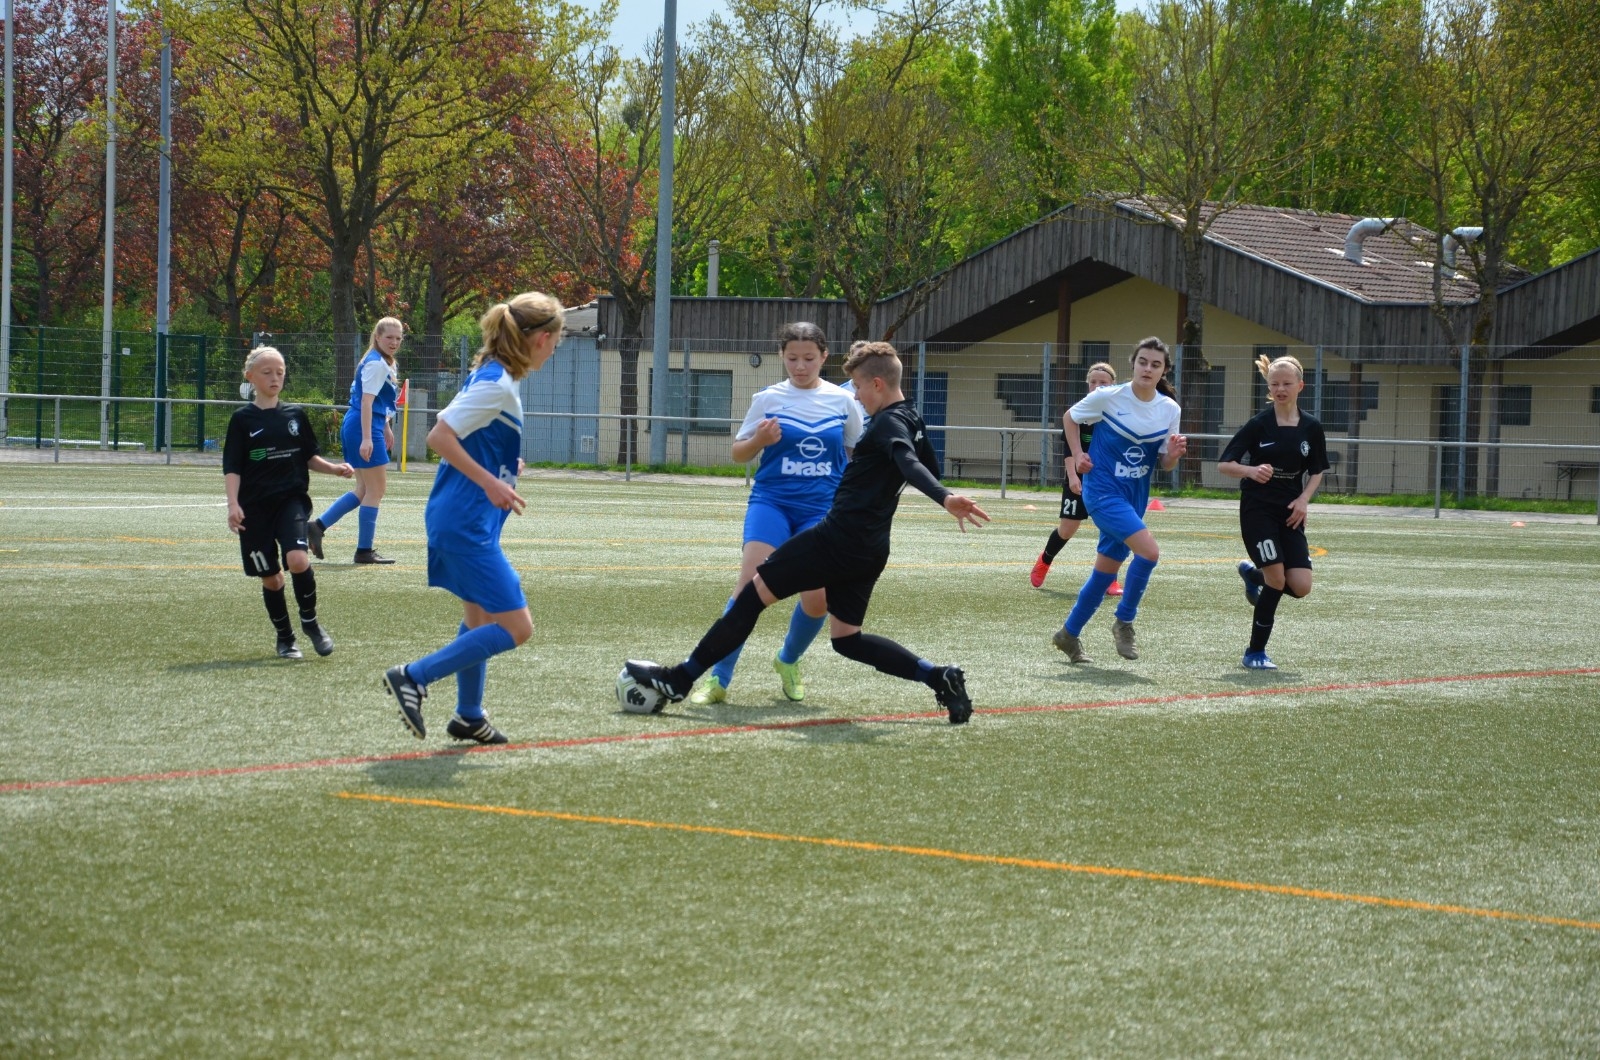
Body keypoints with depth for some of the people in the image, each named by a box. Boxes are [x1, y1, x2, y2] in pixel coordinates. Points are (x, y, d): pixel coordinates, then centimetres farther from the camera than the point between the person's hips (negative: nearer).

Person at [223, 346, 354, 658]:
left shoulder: (296, 415, 7)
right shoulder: (243, 419, -1)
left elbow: (310, 457, 16)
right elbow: (232, 468, -3)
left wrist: (334, 468, -2)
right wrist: (233, 504, -16)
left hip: (291, 501, 1)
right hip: (255, 508, -1)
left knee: (297, 560, -22)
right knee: (270, 577, 4)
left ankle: (310, 622, 1)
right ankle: (285, 638, 23)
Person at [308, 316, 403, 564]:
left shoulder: (382, 363, 17)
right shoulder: (377, 364, -14)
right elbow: (366, 402, -21)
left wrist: (386, 428, 33)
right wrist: (367, 438, -26)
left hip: (354, 429, 10)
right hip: (364, 429, -10)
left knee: (364, 490, 16)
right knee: (376, 489, -3)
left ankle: (318, 525, 12)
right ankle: (364, 550, 2)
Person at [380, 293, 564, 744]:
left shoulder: (492, 377, 11)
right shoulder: (497, 384, -18)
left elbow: (459, 432, 21)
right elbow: (439, 437, -22)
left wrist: (503, 464, 18)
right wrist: (491, 482, -22)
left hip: (461, 521, 11)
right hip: (468, 524, -11)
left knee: (480, 619, 23)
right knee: (516, 627, -9)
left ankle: (469, 717, 34)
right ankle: (413, 678, -7)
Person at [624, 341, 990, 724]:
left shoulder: (889, 423, -14)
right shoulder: (913, 420, 14)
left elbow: (910, 464, -34)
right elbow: (931, 467, 29)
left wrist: (946, 498, -49)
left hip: (837, 536, -9)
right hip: (869, 552, 9)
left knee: (755, 591, -1)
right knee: (847, 639, 14)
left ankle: (680, 679, 3)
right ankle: (939, 677, 2)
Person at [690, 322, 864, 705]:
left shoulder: (843, 401, 4)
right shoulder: (769, 399, 1)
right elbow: (739, 454, 8)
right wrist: (760, 440, -13)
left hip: (822, 510, 1)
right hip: (772, 502, -1)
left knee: (818, 599, -6)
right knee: (750, 584, -18)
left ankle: (788, 661, 26)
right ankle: (718, 679, -13)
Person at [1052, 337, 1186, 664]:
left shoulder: (1170, 410, -1)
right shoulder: (1108, 397, -12)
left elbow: (1164, 465, 5)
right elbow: (1070, 417, 6)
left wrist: (1173, 454, -16)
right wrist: (1077, 456, -3)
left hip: (1135, 498, 5)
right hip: (1103, 490, -5)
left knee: (1106, 572, 13)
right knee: (1149, 551, -24)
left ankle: (1069, 634, 31)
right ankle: (1124, 622, -7)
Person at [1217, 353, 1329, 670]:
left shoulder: (1311, 428, 2)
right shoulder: (1259, 424, -7)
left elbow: (1317, 471, 15)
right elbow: (1223, 463, -6)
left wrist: (1304, 498, -3)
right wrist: (1251, 471, -26)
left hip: (1290, 513, 4)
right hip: (1257, 510, -4)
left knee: (1301, 586, -7)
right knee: (1277, 578, -14)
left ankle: (1253, 575, 26)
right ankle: (1255, 653, 1)